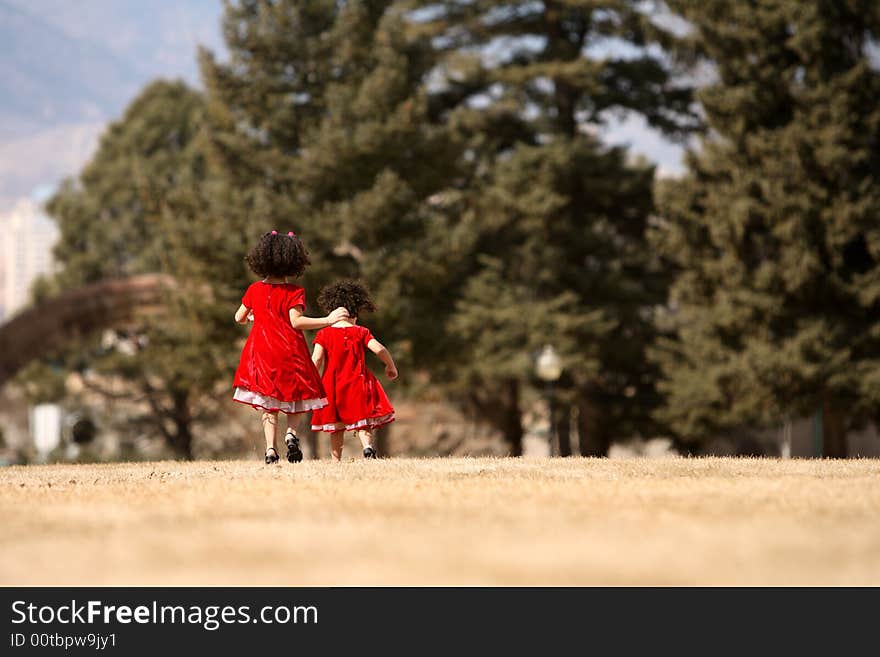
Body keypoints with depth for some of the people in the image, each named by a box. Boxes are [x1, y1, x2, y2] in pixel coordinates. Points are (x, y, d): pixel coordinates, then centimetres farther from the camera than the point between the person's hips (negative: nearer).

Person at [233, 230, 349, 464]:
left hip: (262, 352, 3)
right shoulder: (294, 292, -9)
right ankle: (291, 432, -10)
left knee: (268, 401, 6)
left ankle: (270, 448, -5)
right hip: (290, 352, -3)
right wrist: (328, 320, -19)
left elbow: (239, 318, 11)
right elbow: (295, 321, -20)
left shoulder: (255, 290, 3)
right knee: (295, 395, 15)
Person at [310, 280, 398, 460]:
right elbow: (380, 349, -7)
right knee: (362, 423, 2)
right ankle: (368, 446, -25)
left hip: (332, 385, 1)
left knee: (336, 428, 11)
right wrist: (391, 366, 9)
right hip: (357, 383, -1)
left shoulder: (324, 334, -1)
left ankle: (336, 460, 6)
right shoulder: (360, 332, -1)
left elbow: (316, 360, -9)